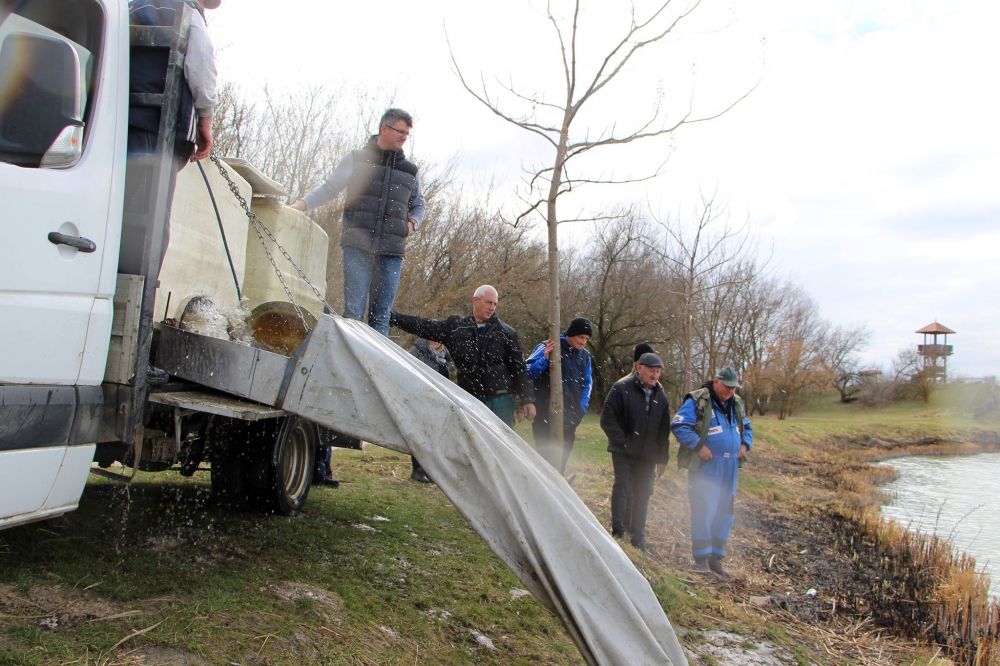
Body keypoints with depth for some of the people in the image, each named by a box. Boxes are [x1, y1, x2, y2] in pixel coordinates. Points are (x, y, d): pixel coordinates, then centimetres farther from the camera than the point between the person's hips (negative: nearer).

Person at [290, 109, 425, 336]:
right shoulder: (356, 159, 10)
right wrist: (302, 203, -8)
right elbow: (329, 188, 7)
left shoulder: (410, 171, 19)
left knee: (381, 315, 0)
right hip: (358, 246, -3)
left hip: (391, 251, 3)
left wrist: (412, 222, 7)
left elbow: (418, 205, 29)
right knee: (353, 310, -10)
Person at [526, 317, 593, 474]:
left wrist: (582, 406, 7)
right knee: (547, 458, -7)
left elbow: (588, 382, 20)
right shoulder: (546, 348, -9)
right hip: (546, 418, -6)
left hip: (571, 419, 6)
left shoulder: (585, 355, 10)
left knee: (562, 461, 12)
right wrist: (545, 358, -26)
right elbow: (528, 371, -11)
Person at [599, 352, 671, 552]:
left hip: (647, 455, 5)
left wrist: (662, 458, 10)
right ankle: (618, 532, 0)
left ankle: (638, 537, 18)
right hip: (624, 453, -5)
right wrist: (623, 442, -14)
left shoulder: (660, 396, 8)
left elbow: (664, 429, 13)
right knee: (623, 489, -8)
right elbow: (607, 419, -12)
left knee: (642, 494, 9)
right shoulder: (621, 388, -9)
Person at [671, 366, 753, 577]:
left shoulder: (736, 404, 13)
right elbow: (678, 426, -18)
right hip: (705, 466, -7)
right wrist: (699, 446, -21)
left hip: (730, 469, 7)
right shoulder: (696, 402, -11)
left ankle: (716, 557, 23)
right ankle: (701, 559, 5)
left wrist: (745, 444, 9)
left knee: (724, 513, 11)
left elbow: (746, 427, 28)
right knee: (704, 511, -7)